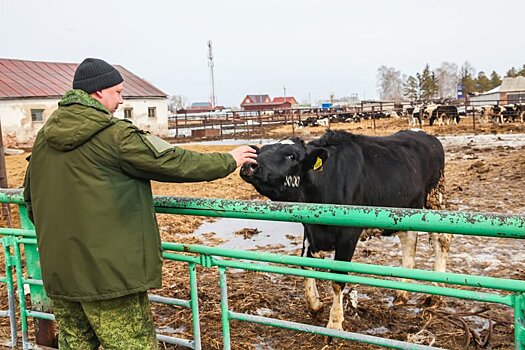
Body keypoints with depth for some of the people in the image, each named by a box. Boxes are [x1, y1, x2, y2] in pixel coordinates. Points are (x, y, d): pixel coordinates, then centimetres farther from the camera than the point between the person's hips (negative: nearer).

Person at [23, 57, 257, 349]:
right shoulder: (116, 135, -13)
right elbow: (174, 162, -9)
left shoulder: (44, 137, 8)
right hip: (110, 272, -7)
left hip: (58, 269, 8)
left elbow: (31, 198, 17)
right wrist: (229, 161, 4)